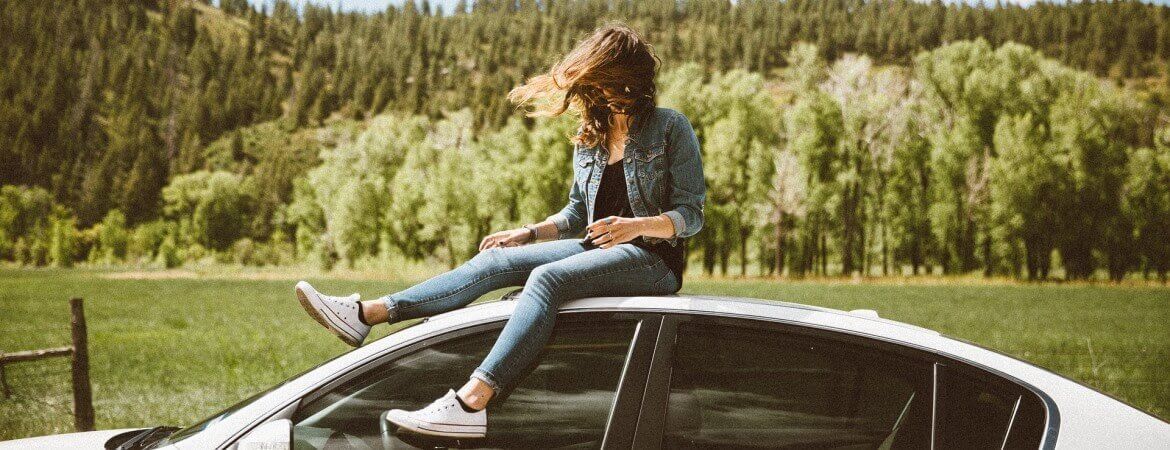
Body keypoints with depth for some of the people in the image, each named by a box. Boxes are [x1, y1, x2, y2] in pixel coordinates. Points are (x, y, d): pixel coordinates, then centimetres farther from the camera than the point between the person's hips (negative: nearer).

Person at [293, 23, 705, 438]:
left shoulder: (670, 128, -4)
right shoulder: (589, 138, 15)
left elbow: (691, 215, -9)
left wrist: (637, 225, -26)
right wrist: (528, 234, 8)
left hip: (650, 257, -7)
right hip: (597, 249, 7)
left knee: (546, 277, -33)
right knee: (496, 259, -12)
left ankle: (470, 404, -49)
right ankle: (368, 314, -20)